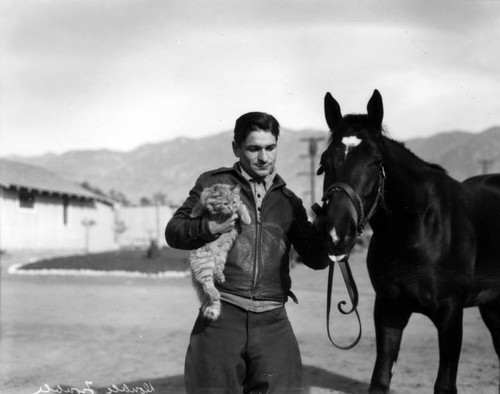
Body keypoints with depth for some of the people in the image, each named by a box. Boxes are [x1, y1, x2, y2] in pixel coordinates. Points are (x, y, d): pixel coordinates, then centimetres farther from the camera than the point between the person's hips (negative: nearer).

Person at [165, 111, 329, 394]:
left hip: (273, 320, 2)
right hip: (222, 315, -2)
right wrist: (208, 228, -14)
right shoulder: (213, 184, 6)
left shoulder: (289, 201, 14)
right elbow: (173, 232, 6)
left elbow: (316, 259, 13)